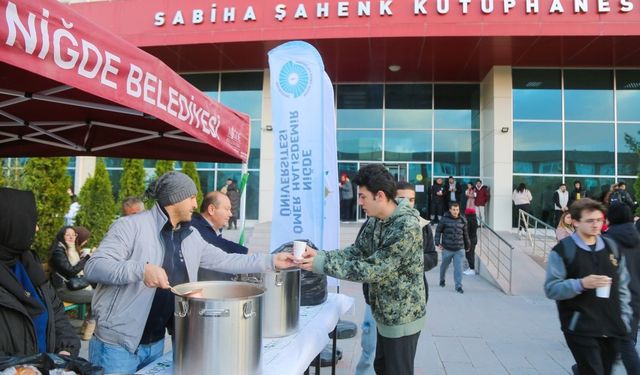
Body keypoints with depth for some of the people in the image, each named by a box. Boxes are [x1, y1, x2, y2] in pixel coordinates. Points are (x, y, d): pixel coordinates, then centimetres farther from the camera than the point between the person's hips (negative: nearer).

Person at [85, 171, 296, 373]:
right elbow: (93, 267, -21)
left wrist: (271, 261, 7)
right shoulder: (131, 226, -14)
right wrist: (141, 269, -36)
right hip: (118, 345, -6)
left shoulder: (191, 236, 6)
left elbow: (225, 261, 11)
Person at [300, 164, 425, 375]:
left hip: (402, 317, -8)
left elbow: (373, 269, -29)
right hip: (385, 313, 8)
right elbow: (355, 251, 3)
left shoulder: (407, 226, -28)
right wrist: (319, 255, -13)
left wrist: (321, 265, -28)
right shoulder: (374, 221, 1)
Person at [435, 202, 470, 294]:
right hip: (447, 248, -1)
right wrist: (438, 243, -8)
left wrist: (467, 246, 18)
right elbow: (438, 231, 0)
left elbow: (465, 234, 13)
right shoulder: (445, 219, -6)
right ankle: (442, 280, 41)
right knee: (444, 265, 16)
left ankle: (458, 286, 3)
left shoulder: (462, 220, 4)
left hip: (459, 249, 1)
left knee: (458, 268, -5)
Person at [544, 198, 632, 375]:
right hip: (580, 329, -5)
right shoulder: (562, 250, -9)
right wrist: (581, 284, -26)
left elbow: (622, 286, 15)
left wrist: (624, 318, 10)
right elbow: (551, 289, -13)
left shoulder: (612, 247, 9)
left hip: (612, 328, 6)